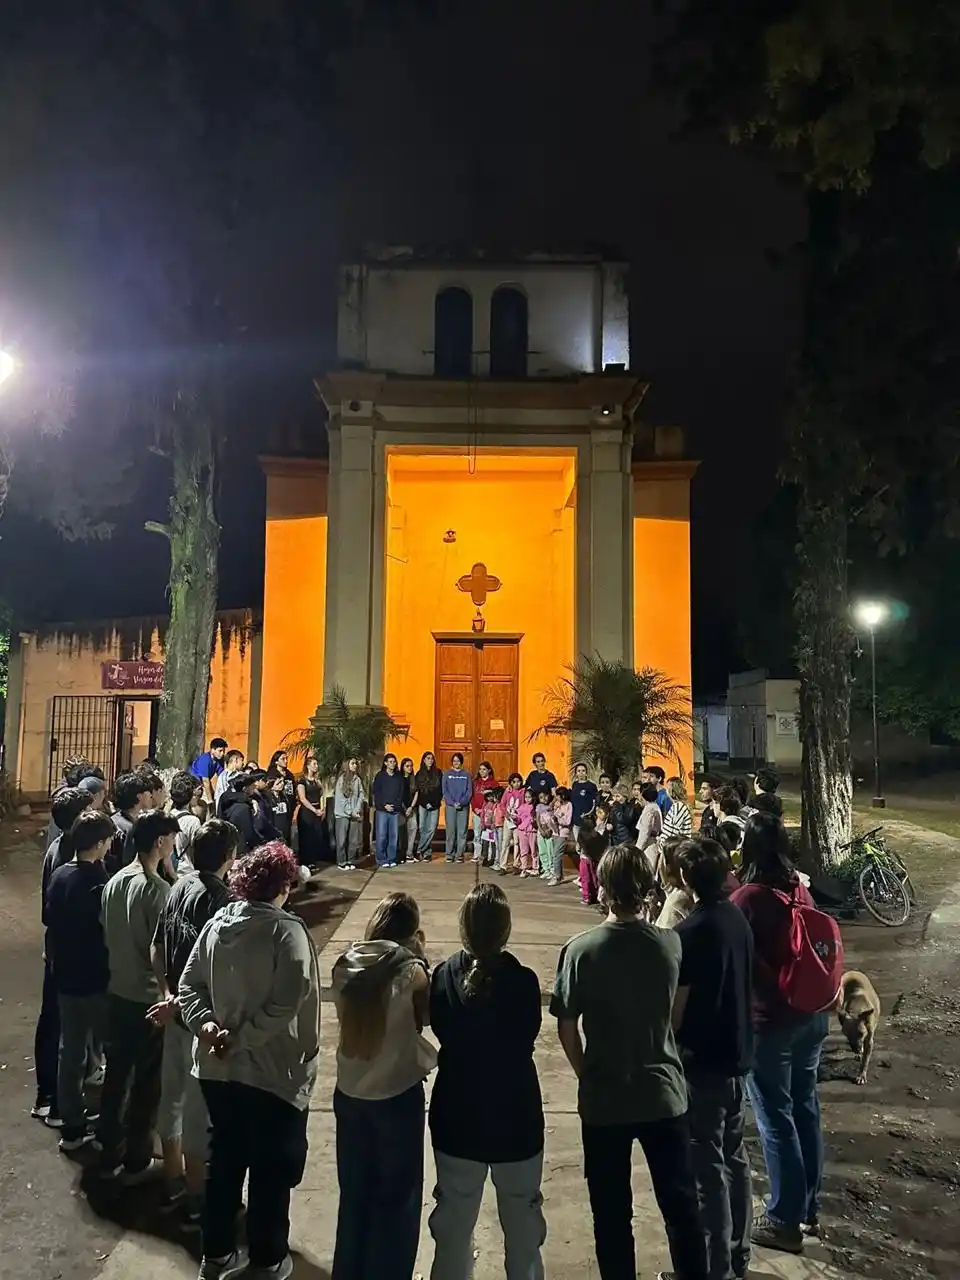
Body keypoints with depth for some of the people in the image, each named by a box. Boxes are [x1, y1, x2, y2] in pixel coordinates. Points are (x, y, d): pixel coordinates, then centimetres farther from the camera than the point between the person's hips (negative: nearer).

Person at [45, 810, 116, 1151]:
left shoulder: (59, 875, -1)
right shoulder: (98, 883, -23)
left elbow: (50, 922, 9)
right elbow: (107, 934, -19)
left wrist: (54, 960, 18)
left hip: (66, 975, 7)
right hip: (95, 978, -7)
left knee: (71, 1050, 16)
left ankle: (72, 1126, 27)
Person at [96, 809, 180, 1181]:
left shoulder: (114, 882, 0)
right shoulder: (157, 888, -22)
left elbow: (107, 937, 9)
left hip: (118, 991, 7)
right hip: (149, 996, -7)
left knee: (116, 1073, 18)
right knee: (147, 1081, 9)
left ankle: (109, 1154, 31)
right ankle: (136, 1161, 21)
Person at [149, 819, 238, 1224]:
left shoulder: (180, 886, 0)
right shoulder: (219, 899, -24)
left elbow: (156, 946, 5)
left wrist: (167, 992, 3)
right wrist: (177, 1003, -15)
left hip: (176, 1008, 8)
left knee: (172, 1094, 20)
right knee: (198, 1105, 7)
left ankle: (173, 1182, 37)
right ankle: (195, 1198, 22)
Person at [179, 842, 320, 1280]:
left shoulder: (217, 924, -1)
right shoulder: (288, 931, -19)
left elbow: (189, 984, 1)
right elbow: (286, 1004, -26)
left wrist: (205, 1024, -9)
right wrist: (241, 1037, -17)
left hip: (216, 1068, 6)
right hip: (272, 1072, -6)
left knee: (224, 1160, 23)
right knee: (272, 1169, 14)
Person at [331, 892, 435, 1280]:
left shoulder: (344, 965, -5)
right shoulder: (408, 969, -17)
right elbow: (425, 1017, -3)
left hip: (349, 1094, 5)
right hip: (398, 1096, -5)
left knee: (354, 1193, 24)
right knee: (397, 1197, 17)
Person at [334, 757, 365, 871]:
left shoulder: (357, 779, 10)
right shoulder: (341, 778, -1)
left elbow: (361, 796, 7)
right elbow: (339, 797, -6)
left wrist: (357, 810, -7)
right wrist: (350, 812, -9)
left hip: (356, 814, 4)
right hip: (342, 814, -3)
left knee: (354, 840, 2)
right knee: (342, 839, -2)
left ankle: (351, 861, 10)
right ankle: (341, 862, 4)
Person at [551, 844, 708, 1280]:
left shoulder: (581, 950, -18)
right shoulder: (670, 943, -10)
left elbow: (566, 1028, -10)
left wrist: (586, 1074, 7)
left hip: (604, 1097, -2)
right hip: (664, 1092, 2)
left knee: (612, 1211, 15)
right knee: (680, 1201, 20)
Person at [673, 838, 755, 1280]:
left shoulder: (689, 932, -23)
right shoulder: (738, 919, 1)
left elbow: (675, 1010, -19)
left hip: (702, 1064, -8)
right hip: (737, 1056, 8)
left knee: (706, 1168, 5)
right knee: (734, 1157, 20)